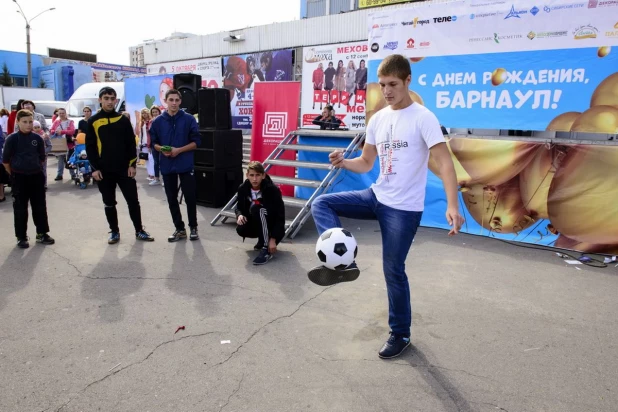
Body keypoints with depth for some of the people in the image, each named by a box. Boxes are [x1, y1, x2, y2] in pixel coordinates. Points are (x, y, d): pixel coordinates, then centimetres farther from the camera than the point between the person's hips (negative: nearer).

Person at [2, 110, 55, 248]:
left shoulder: (37, 138, 1)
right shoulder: (12, 138, -9)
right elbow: (5, 160, -3)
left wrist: (36, 169, 11)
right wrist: (14, 175, 3)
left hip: (36, 176, 3)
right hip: (19, 178, -3)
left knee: (40, 206, 9)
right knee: (20, 208, 5)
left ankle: (42, 234, 21)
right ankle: (21, 237, 14)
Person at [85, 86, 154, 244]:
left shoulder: (123, 120, 4)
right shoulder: (93, 122, 1)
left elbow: (131, 143, 4)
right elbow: (90, 147, 0)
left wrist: (132, 165, -3)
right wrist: (94, 168, -7)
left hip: (124, 168, 0)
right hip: (104, 171, 0)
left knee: (133, 201, 2)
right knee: (109, 203, 9)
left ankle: (139, 231, 14)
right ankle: (114, 232, 22)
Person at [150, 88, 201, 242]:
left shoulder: (189, 119, -3)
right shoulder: (158, 121, 4)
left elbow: (196, 142, -4)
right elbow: (154, 143, 10)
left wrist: (179, 150, -15)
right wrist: (162, 149, -11)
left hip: (186, 165, -3)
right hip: (167, 166, 3)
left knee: (190, 198, 1)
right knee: (172, 199, 8)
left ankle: (193, 228, 18)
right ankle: (179, 229, 21)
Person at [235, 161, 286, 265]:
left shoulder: (273, 190, -22)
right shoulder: (243, 189, -9)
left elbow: (280, 216, -21)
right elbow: (239, 207, 7)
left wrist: (273, 239, -28)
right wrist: (240, 215, -19)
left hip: (273, 226, -5)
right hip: (256, 225, 5)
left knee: (257, 209, -32)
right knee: (240, 229, -26)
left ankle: (267, 249, -28)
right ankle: (263, 239, 8)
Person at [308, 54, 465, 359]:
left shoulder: (423, 118, -13)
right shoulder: (377, 119, 7)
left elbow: (444, 163, -20)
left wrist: (452, 206, -34)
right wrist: (343, 163, -8)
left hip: (404, 208, -7)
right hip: (376, 197, 7)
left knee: (393, 270, 1)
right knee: (321, 204, -5)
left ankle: (400, 334, 22)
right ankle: (342, 262, -17)